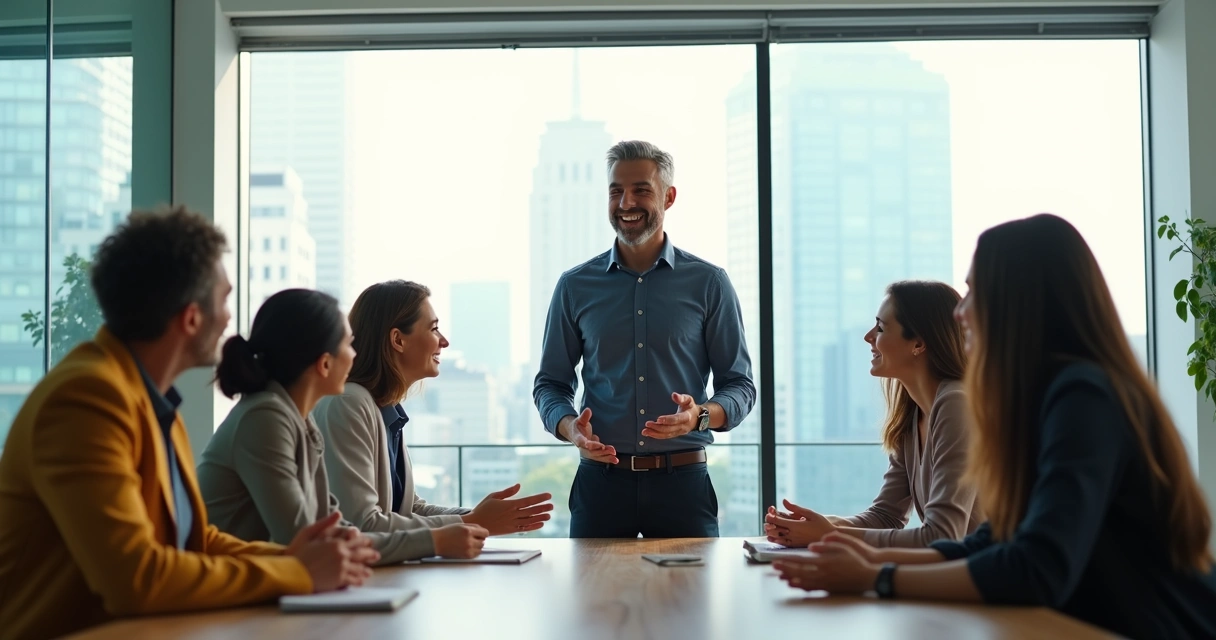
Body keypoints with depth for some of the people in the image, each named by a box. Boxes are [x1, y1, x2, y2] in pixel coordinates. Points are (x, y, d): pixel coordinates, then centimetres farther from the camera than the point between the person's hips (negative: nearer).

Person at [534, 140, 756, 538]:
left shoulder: (709, 283, 3)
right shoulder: (575, 286, 8)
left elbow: (740, 384, 5)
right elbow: (550, 382, 13)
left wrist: (701, 415, -17)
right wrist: (569, 426, -9)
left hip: (683, 480, -1)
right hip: (601, 479, 1)